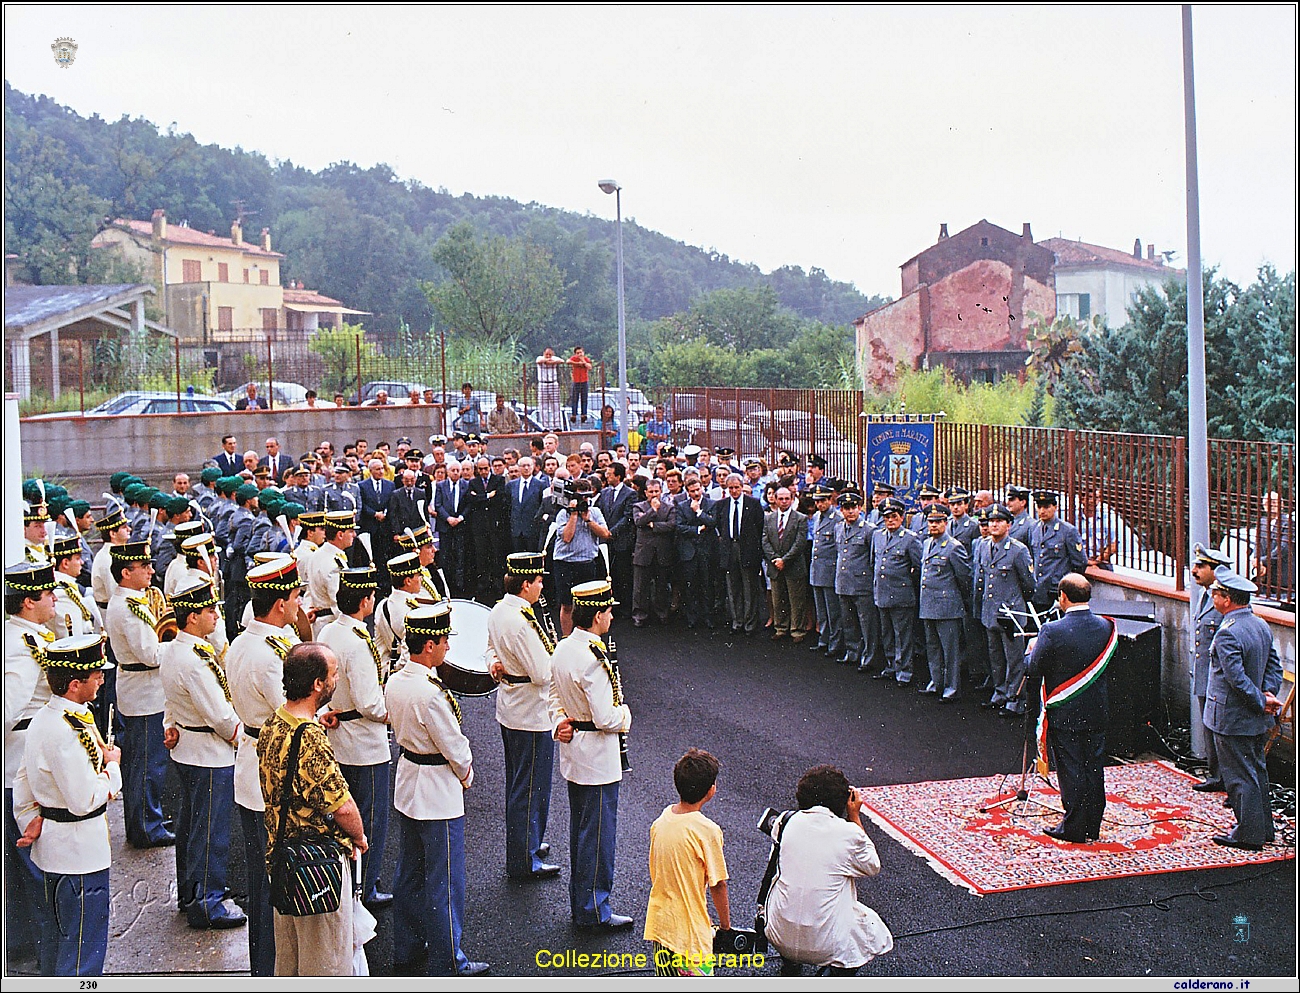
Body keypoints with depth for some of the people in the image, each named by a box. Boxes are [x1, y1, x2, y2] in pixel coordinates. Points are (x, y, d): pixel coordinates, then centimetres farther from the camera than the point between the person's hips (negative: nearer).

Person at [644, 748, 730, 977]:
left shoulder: (662, 819, 1)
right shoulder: (707, 831, -19)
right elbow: (717, 885, -11)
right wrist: (725, 924, 4)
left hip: (659, 921, 7)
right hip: (690, 930, -7)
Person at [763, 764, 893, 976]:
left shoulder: (789, 822, -4)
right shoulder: (850, 833, -13)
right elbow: (873, 867, 7)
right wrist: (855, 817, 8)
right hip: (827, 945, -3)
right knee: (871, 921, 26)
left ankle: (789, 966, 30)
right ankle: (841, 974, 13)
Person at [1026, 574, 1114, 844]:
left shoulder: (1052, 631, -21)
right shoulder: (1106, 627, -4)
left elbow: (1034, 667, -13)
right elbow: (1104, 662, 10)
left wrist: (1032, 649, 8)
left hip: (1064, 714, -5)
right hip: (1097, 712, 5)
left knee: (1071, 771, 4)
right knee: (1094, 768, 14)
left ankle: (1074, 829, 12)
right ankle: (1092, 827, 24)